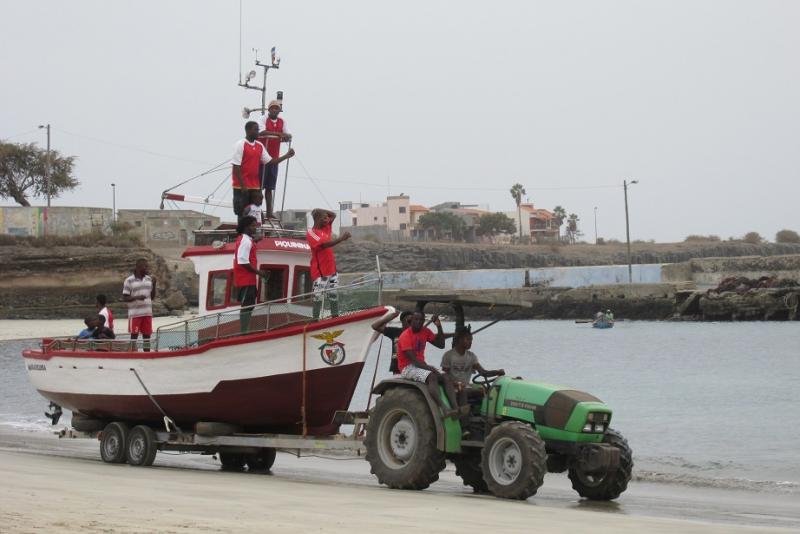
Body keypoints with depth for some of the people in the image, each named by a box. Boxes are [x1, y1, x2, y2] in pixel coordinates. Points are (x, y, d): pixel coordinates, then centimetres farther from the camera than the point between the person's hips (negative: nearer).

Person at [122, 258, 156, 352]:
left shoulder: (149, 279, 12)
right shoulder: (129, 281, -4)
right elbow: (124, 298, -4)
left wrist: (154, 285, 2)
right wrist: (137, 297, -20)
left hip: (147, 313, 5)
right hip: (135, 313, -5)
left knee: (147, 336, 6)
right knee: (134, 336, -3)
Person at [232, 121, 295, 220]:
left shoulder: (260, 146, 11)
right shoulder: (240, 145, -9)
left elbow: (269, 161, 13)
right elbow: (236, 167, -12)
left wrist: (286, 156, 3)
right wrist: (242, 185, -17)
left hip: (255, 187, 7)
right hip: (242, 187, -6)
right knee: (242, 214, -3)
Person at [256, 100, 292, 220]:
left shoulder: (282, 121, 11)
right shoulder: (263, 119, -5)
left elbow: (288, 135, 6)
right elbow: (262, 132, -23)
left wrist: (286, 137, -19)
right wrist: (277, 134, -35)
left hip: (274, 158, 5)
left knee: (270, 187, 10)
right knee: (259, 185, -6)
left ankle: (269, 212, 13)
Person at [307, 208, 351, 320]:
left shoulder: (325, 228, 11)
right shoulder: (311, 233, -13)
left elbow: (333, 215, 21)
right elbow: (325, 244, -27)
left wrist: (320, 211, 4)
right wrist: (342, 238, -29)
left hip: (332, 269, 8)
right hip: (320, 271, -8)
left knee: (334, 294, 9)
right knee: (318, 297, -7)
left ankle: (335, 317, 15)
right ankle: (315, 320, -4)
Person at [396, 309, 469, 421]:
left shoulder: (425, 331, 10)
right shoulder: (405, 336, -13)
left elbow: (441, 345, 9)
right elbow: (413, 359, -21)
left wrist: (439, 327, -2)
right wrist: (431, 369, -27)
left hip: (422, 366, 8)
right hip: (408, 368, -8)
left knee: (447, 377, -17)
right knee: (431, 377, -36)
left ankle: (456, 408, -36)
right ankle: (444, 408, -53)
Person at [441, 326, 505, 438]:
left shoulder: (471, 356, 13)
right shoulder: (448, 355, -2)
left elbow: (483, 372, 0)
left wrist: (497, 372, -19)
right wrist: (457, 385, -24)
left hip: (466, 388, 5)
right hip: (453, 388, -5)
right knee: (462, 392, -39)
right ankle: (465, 428, -50)